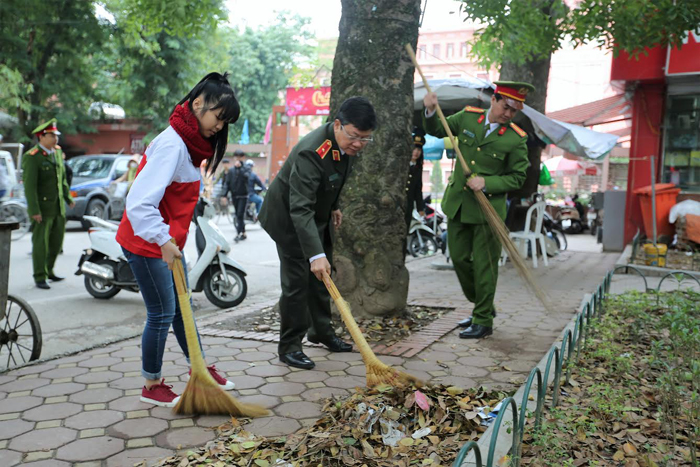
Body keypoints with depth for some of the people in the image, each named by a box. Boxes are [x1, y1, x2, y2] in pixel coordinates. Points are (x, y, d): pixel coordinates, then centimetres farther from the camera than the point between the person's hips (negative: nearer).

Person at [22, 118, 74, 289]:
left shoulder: (58, 151, 9)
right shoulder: (31, 157, -14)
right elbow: (29, 186, -17)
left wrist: (68, 197, 19)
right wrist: (34, 210, -20)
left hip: (59, 207, 7)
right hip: (42, 209, -7)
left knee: (57, 242, 14)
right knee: (40, 244, 0)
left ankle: (48, 270, 31)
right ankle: (40, 277, 10)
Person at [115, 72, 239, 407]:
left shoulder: (188, 143, 7)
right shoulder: (172, 144, -24)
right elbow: (139, 202, -32)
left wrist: (175, 243, 15)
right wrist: (163, 241, -33)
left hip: (168, 243, 9)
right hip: (147, 244, -9)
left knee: (181, 308, 19)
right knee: (161, 314, 2)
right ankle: (151, 386, 20)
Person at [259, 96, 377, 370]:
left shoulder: (344, 143, -9)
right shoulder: (312, 152, -37)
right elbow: (300, 209, -43)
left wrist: (333, 206, 15)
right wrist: (315, 254, -50)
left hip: (318, 215, 8)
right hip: (289, 218, -8)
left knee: (322, 275, 16)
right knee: (297, 281, -8)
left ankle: (321, 331, 32)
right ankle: (289, 347, 4)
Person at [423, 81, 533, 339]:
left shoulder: (516, 139, -9)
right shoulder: (467, 117, 1)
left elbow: (517, 178, -4)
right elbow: (436, 130, 14)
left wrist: (487, 183, -18)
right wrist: (431, 111, -6)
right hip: (457, 204, 5)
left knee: (484, 265, 0)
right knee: (459, 259, 13)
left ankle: (483, 320, 15)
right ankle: (483, 306, 33)